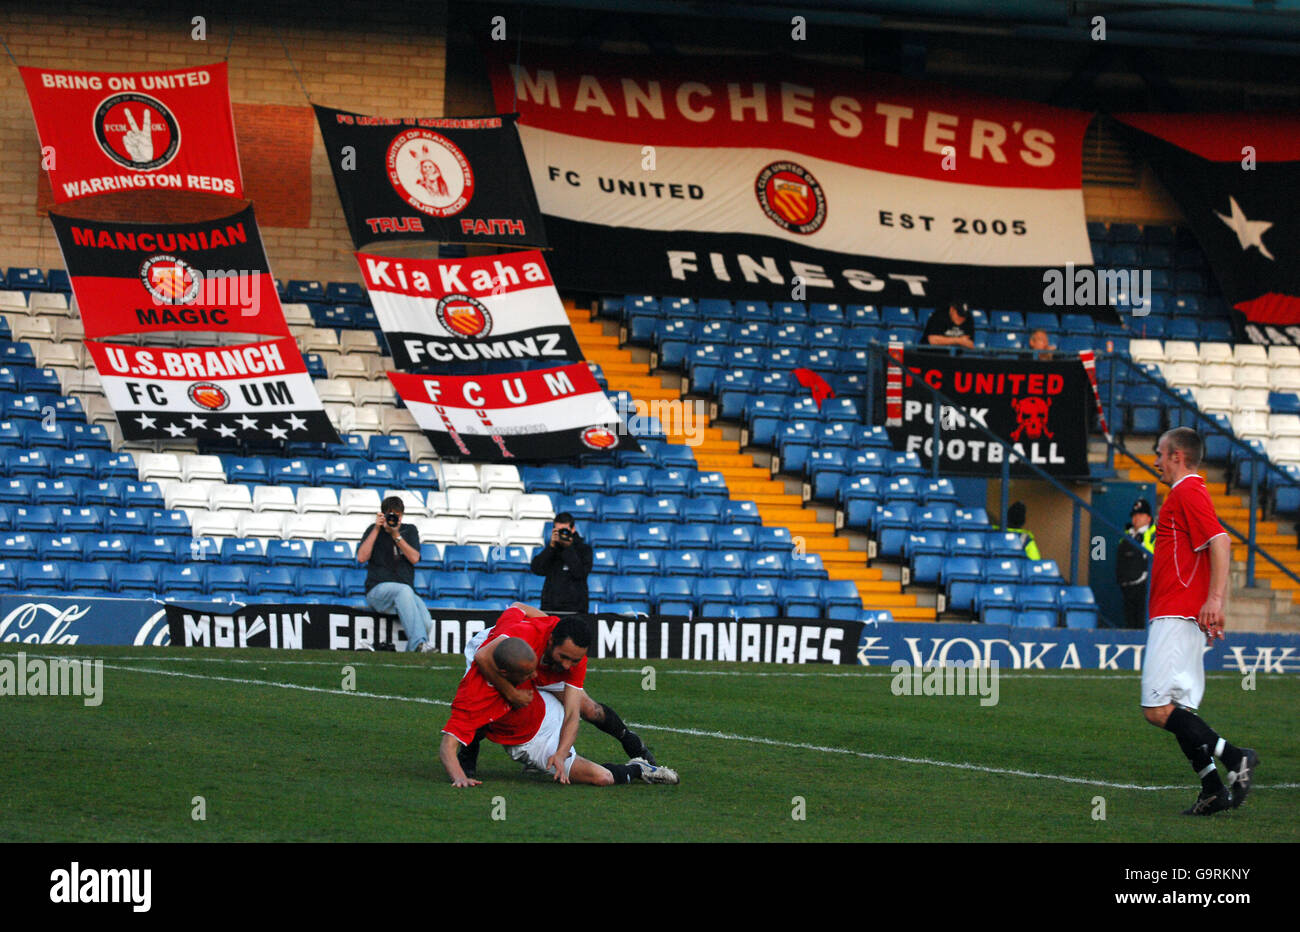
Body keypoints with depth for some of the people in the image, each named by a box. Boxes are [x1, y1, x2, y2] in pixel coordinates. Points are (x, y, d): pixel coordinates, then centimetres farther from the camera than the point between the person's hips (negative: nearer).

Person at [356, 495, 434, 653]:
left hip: (406, 590, 3)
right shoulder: (373, 530, 12)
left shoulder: (409, 531, 18)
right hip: (378, 590, -3)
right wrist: (377, 530, -5)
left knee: (425, 620, -31)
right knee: (404, 590, -40)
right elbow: (362, 557, -4)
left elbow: (414, 558, 2)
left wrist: (396, 535, -6)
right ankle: (419, 644, -53)